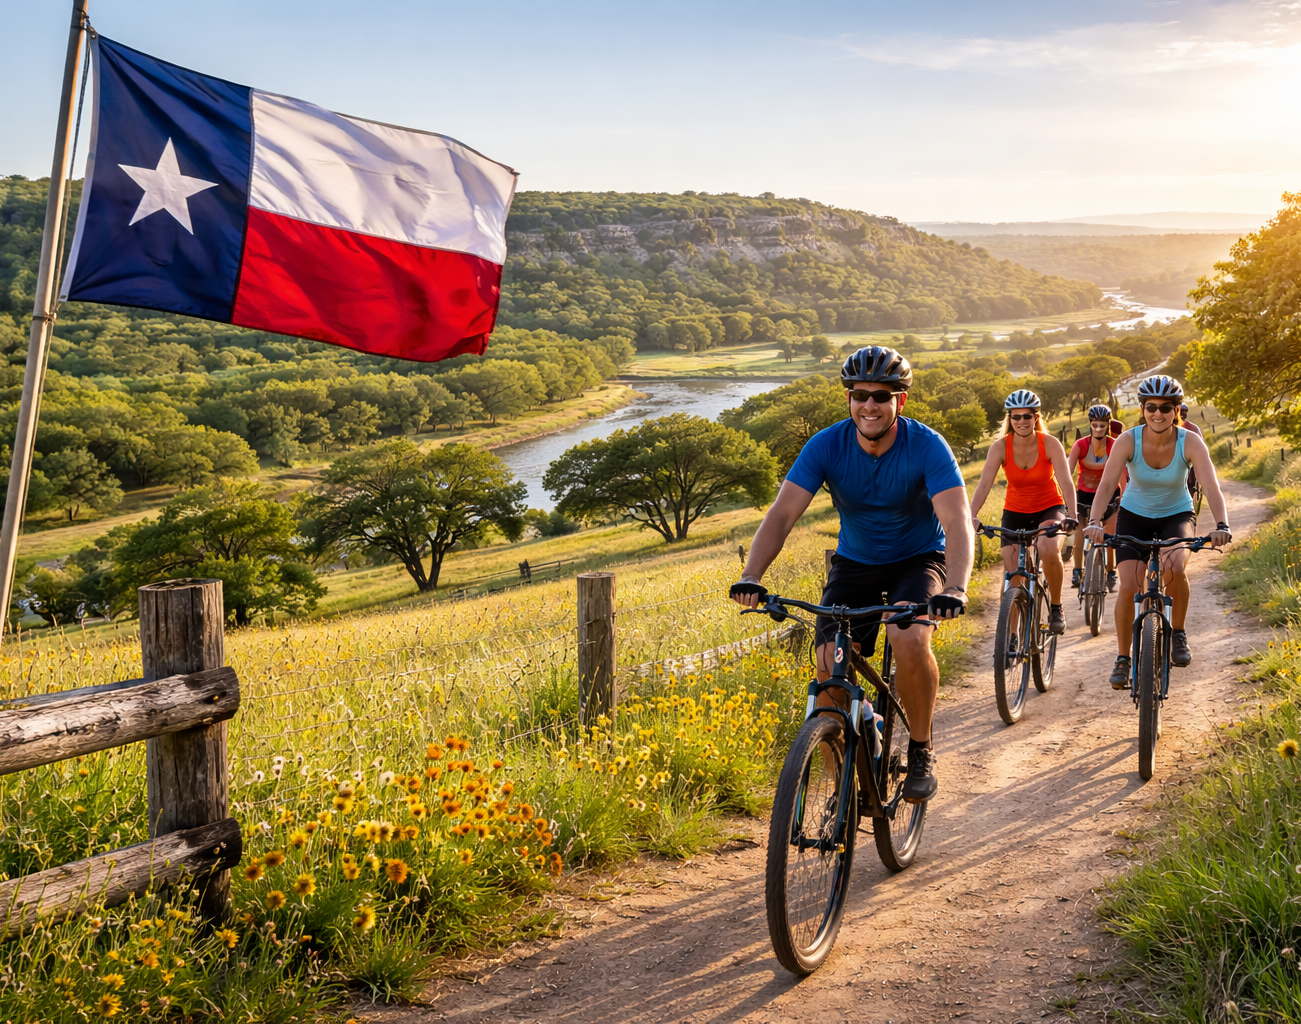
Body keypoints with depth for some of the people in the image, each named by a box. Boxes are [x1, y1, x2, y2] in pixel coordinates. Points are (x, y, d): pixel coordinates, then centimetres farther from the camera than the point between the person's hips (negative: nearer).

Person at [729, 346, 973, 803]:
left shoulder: (926, 446, -23)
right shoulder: (826, 446, -18)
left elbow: (957, 521, -33)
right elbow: (782, 512, -25)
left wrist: (955, 588, -52)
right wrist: (750, 577, -42)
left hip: (918, 561, -3)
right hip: (854, 564, 3)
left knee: (910, 641, -32)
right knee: (831, 671, -13)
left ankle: (920, 750, -7)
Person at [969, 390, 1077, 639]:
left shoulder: (1050, 444, -18)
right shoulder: (1001, 447, -16)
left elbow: (1066, 482, -27)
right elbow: (984, 485, -25)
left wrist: (1072, 516, -44)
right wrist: (971, 517, -41)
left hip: (1049, 509, -2)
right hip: (1015, 512, 2)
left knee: (1048, 550, -33)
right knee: (1012, 575, -6)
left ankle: (1055, 607, -9)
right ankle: (1010, 635, 10)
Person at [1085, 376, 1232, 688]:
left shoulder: (1190, 443, -22)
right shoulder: (1128, 441, -21)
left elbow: (1212, 487, -32)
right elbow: (1106, 485, -31)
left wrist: (1221, 526, -50)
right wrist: (1094, 522, -49)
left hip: (1177, 515, -1)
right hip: (1134, 516, 1)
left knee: (1174, 568, -31)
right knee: (1129, 587, -15)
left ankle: (1177, 633, -4)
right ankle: (1122, 659, 5)